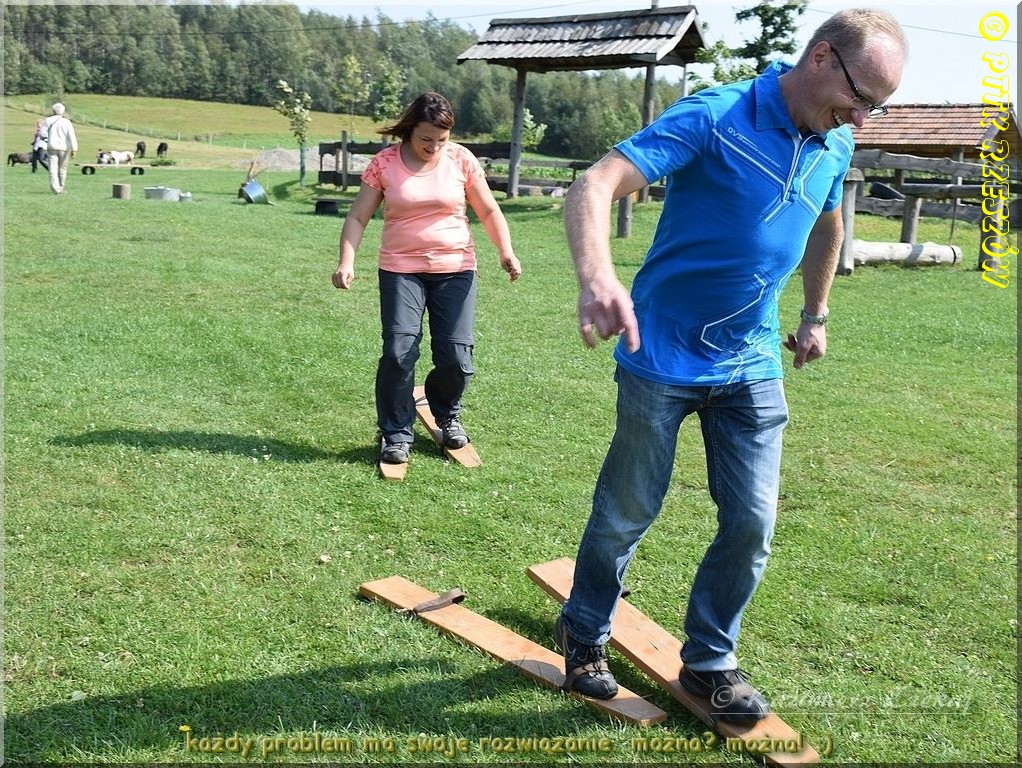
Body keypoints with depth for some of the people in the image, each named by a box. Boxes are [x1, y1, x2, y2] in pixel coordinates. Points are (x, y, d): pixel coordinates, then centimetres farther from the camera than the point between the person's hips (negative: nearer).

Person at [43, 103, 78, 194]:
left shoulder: (48, 121, 1)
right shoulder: (66, 122, -4)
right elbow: (72, 136, -11)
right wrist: (74, 149, -11)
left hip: (52, 147, 0)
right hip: (64, 148, 0)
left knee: (53, 169, -3)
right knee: (62, 169, 14)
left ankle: (56, 189, -18)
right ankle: (61, 188, 23)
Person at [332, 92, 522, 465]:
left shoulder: (461, 160, -1)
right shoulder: (384, 163, -3)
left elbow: (489, 211, 6)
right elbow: (358, 217, -1)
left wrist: (506, 251, -10)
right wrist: (346, 262, -15)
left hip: (455, 270, 1)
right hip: (401, 270, -1)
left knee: (456, 357, -1)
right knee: (399, 353, -12)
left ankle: (447, 414, 30)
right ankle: (397, 434, 7)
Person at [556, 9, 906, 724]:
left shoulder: (835, 144, 2)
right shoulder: (713, 117, -18)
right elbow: (594, 187, -30)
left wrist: (816, 315, 27)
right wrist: (598, 277, -48)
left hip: (753, 365, 5)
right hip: (663, 358, -5)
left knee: (753, 524, 4)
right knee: (627, 514, 9)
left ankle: (709, 661, 26)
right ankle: (584, 634, 33)